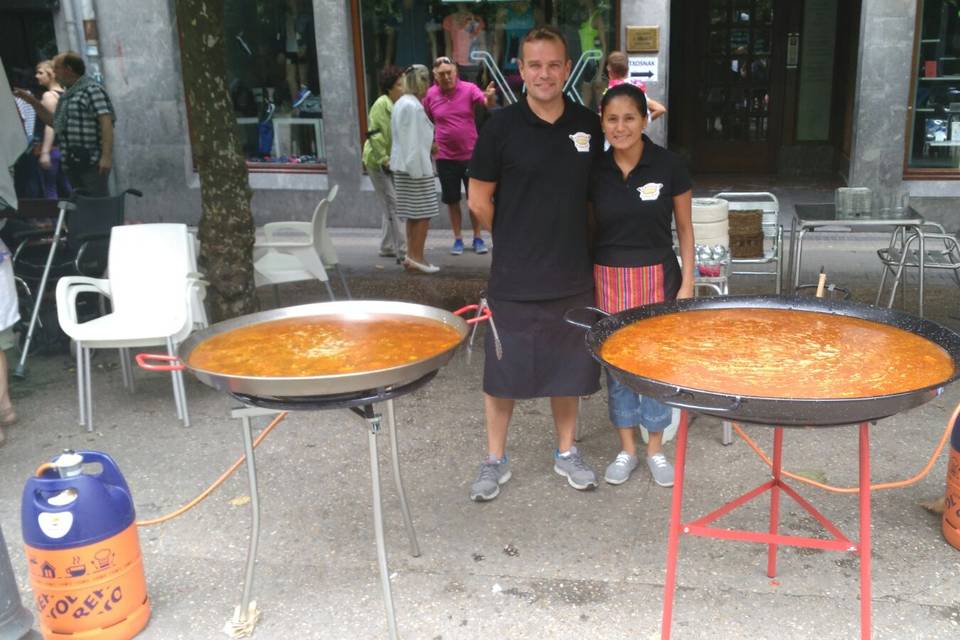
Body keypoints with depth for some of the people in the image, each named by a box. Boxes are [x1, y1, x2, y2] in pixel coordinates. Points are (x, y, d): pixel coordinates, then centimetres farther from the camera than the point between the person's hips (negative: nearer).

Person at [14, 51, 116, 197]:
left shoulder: (92, 89, -7)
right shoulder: (67, 95, 20)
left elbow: (106, 122, -18)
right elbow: (55, 122, 31)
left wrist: (107, 156, -26)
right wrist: (33, 102, 21)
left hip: (93, 163, -9)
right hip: (72, 163, 9)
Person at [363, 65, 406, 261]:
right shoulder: (382, 104, -16)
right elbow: (374, 134, -20)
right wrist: (384, 159, -19)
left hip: (391, 162, 8)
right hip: (377, 162, -8)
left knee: (390, 205, 13)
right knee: (393, 204, -11)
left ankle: (387, 247, 23)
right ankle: (402, 250, -10)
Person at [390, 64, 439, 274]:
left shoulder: (401, 103, 15)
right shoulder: (413, 106, -17)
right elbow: (413, 143, -19)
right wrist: (418, 170, -18)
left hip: (402, 166, 10)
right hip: (415, 166, -10)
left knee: (413, 214, 13)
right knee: (423, 214, -4)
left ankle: (412, 255, 17)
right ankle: (416, 257, -1)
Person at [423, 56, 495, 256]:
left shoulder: (469, 89, -7)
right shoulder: (430, 95, -2)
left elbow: (487, 103, -23)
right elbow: (426, 121, 11)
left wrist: (490, 97, -45)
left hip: (470, 154, -1)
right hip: (445, 157, 1)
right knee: (452, 200, 8)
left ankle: (478, 238, 19)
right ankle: (458, 239, 20)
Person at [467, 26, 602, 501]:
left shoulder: (588, 124, 2)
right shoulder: (501, 126, -8)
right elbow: (479, 200, -3)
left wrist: (565, 238, 7)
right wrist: (519, 243, 3)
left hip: (573, 275, 3)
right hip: (514, 279, -3)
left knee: (568, 368, 14)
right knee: (503, 371, 6)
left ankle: (566, 452, 32)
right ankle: (495, 460, 24)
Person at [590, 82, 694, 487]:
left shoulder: (668, 166, -8)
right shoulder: (594, 170, -3)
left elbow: (684, 228, 0)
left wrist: (687, 282, -4)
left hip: (657, 276, -1)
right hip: (609, 278, 2)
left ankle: (655, 449, 25)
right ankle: (626, 449, 26)